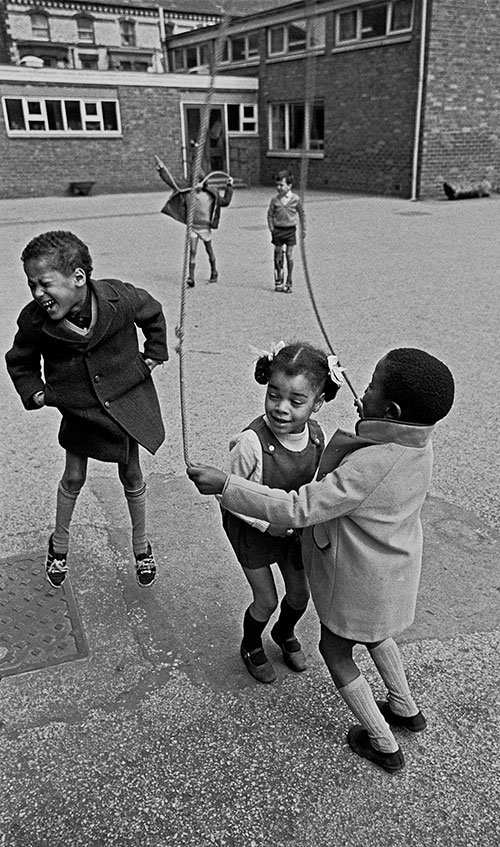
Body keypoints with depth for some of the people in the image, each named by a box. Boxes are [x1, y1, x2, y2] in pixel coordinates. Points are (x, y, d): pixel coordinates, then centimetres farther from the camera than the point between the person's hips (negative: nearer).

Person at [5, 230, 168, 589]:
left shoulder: (120, 298, -23)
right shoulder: (34, 321, -20)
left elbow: (154, 315, 2)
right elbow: (20, 362, 2)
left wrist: (153, 356, -1)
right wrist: (34, 392, -10)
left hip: (127, 398, 0)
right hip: (78, 409, 1)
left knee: (132, 476, 12)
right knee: (73, 478, 12)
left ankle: (141, 546, 35)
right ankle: (59, 545, 39)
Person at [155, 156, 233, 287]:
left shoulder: (210, 194, -6)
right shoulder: (187, 192, -3)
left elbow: (225, 201, 4)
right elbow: (173, 184, 4)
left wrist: (229, 186, 0)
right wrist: (162, 171, 3)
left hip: (205, 227, 0)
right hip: (192, 227, 1)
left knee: (209, 251, 14)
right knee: (192, 251, -9)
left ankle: (214, 273, 34)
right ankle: (191, 278, -10)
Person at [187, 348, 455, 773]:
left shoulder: (367, 467, -38)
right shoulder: (419, 443, -14)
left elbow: (297, 509, -37)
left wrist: (225, 485, -34)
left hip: (360, 583, -8)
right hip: (395, 567, 8)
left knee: (336, 651, 17)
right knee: (374, 635, 33)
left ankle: (384, 745, 33)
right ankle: (406, 709, 51)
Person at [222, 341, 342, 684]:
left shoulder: (318, 437, -19)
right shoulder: (252, 443, -35)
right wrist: (268, 524, -23)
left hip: (293, 527, 5)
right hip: (252, 528, -4)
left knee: (300, 593, 18)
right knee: (267, 600, 7)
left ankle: (285, 633, 53)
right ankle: (251, 646, 42)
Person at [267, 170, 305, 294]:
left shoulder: (296, 199, -4)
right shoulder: (275, 200, -1)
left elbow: (301, 214, 7)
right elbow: (270, 214, 7)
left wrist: (303, 229, 9)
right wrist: (271, 228, -1)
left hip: (290, 230, -1)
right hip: (278, 230, 1)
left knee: (289, 255, -1)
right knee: (278, 254, 4)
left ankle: (289, 283, 9)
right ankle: (278, 282, 15)